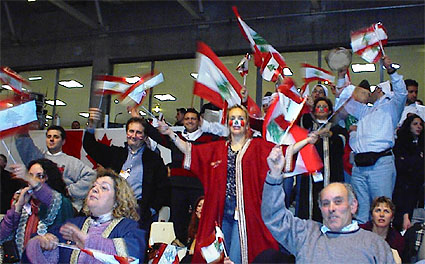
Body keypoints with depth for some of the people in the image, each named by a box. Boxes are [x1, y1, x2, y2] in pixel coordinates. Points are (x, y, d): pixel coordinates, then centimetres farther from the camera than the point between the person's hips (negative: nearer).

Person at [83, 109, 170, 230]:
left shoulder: (153, 159, 11)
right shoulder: (116, 153, 20)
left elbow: (163, 189, 8)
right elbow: (90, 147, 16)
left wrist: (152, 210, -3)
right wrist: (91, 126, -1)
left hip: (138, 208, -2)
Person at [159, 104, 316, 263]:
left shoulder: (257, 146, 5)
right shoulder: (217, 148, 12)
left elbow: (286, 151, -4)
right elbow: (189, 150, 9)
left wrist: (308, 140, -14)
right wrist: (170, 133, 2)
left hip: (245, 210, -3)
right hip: (222, 209, 4)